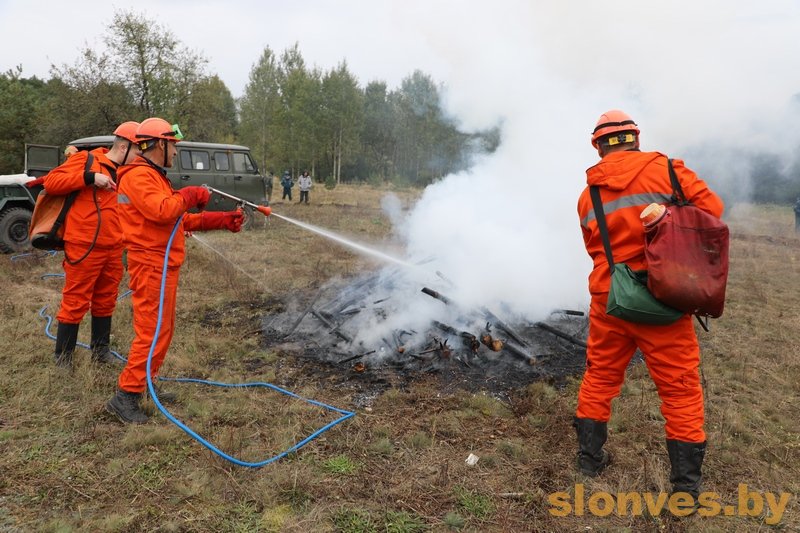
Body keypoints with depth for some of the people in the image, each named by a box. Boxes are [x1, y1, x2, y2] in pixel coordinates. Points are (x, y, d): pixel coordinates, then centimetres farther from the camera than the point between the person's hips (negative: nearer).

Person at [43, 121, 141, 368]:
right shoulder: (85, 160, -5)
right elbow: (51, 182, -12)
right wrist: (90, 177, -21)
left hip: (113, 251, 7)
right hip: (84, 249, -7)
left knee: (106, 301, 14)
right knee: (75, 302, 2)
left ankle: (101, 349, 27)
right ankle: (63, 354, 15)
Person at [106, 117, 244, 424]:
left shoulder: (155, 177, 22)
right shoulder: (139, 176, -12)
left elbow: (181, 220, 21)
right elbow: (163, 210, -29)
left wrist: (223, 221, 16)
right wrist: (190, 195, -11)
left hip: (163, 265, 11)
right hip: (151, 264, -11)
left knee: (164, 329, 15)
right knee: (152, 331, -10)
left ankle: (143, 386, 24)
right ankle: (125, 396, -3)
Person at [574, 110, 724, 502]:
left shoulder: (588, 195, 5)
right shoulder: (665, 169, -6)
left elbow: (595, 249, 8)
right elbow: (711, 206, -6)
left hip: (609, 299, 3)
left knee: (600, 376, 18)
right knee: (680, 388, 8)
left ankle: (589, 457, 27)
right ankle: (686, 484, 15)